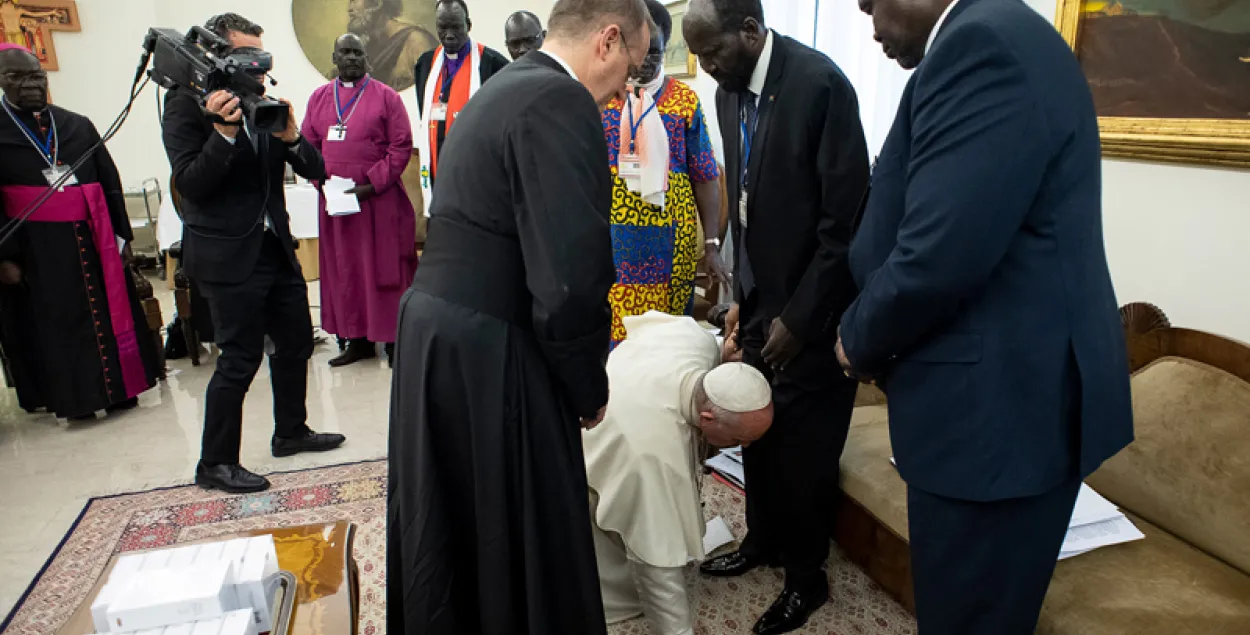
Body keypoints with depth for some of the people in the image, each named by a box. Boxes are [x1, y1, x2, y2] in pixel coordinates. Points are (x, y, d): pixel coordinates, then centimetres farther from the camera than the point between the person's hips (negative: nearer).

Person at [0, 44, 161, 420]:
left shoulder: (78, 126, 10)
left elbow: (110, 182, 11)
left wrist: (120, 232, 4)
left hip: (92, 239, 3)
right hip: (34, 249, -3)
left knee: (109, 314, 8)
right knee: (56, 325, 5)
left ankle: (119, 388, 20)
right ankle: (73, 397, 15)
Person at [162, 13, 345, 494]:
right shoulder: (187, 103, -8)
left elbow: (315, 171, 3)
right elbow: (189, 184, -16)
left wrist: (291, 137, -16)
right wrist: (224, 131, -27)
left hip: (275, 247, 7)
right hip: (228, 254, -7)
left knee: (296, 341, 15)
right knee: (240, 360, -3)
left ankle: (290, 432, 34)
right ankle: (215, 464, 13)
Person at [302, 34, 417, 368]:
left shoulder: (386, 96, 0)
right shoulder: (319, 97, 12)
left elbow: (401, 147, -6)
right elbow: (308, 146, 12)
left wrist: (372, 185, -13)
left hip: (379, 200, -4)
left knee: (384, 269, 0)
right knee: (343, 271, 8)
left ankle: (393, 340, 10)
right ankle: (358, 340, 18)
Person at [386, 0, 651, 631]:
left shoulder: (500, 88, 14)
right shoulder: (561, 101, -16)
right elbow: (570, 277, -24)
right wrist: (589, 389, -7)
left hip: (429, 329, 10)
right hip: (486, 358, -10)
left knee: (446, 536, 25)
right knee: (527, 539, 10)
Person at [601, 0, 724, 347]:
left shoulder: (685, 100, 4)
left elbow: (705, 178, 4)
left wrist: (712, 244, -1)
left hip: (671, 248, 0)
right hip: (612, 245, 0)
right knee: (611, 339, 3)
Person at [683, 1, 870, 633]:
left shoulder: (820, 83, -19)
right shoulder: (729, 91, 3)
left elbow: (847, 218, -18)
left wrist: (798, 317, -15)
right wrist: (743, 292, 8)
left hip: (811, 305, -6)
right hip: (759, 298, 6)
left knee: (804, 445, 7)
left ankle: (806, 575, 30)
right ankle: (763, 538, 41)